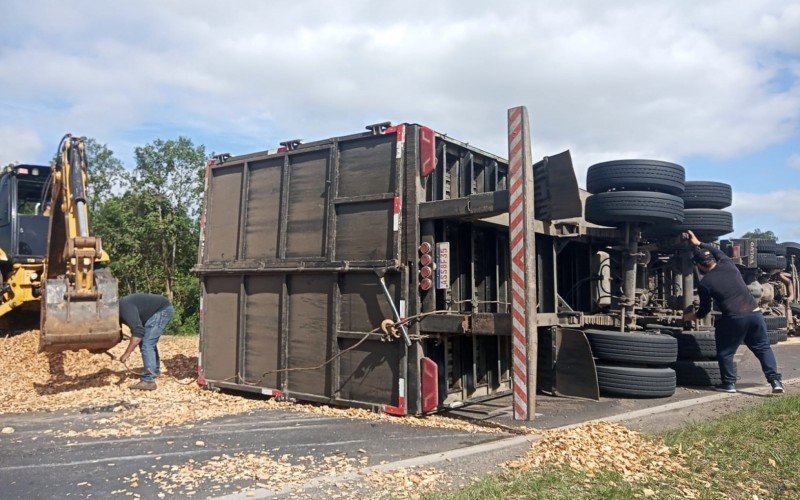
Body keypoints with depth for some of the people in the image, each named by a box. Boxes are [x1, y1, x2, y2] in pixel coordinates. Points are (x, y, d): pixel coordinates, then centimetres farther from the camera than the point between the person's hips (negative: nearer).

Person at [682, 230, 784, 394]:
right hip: (755, 313, 5)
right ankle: (775, 380, 7)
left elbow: (704, 310, 8)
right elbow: (718, 251, 32)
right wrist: (699, 243, 42)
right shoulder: (728, 265, 8)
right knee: (763, 348, 15)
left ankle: (729, 383, 16)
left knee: (725, 352, 12)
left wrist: (692, 316, 27)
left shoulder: (704, 284, -3)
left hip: (734, 319, -5)